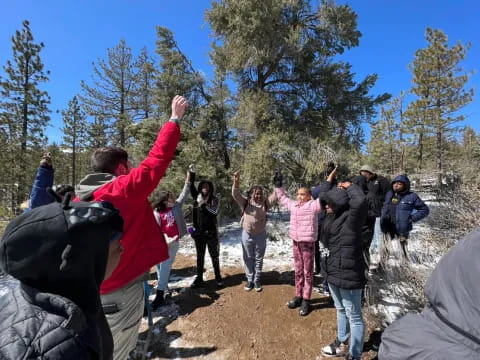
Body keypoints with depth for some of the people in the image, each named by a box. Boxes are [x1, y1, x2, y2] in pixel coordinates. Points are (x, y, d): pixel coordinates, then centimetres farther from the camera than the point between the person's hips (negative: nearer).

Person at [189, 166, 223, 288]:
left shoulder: (215, 199, -5)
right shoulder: (197, 197, 4)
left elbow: (214, 211, -17)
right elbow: (191, 187, -5)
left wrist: (204, 204, -23)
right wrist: (192, 173, -14)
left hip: (211, 232, -2)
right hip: (198, 232, 3)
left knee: (214, 256, 10)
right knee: (200, 257, 14)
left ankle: (218, 278, 25)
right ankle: (199, 278, 26)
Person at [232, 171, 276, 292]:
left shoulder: (265, 203, -5)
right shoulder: (245, 202, -9)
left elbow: (275, 196, -11)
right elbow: (235, 194, -21)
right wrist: (236, 182, -38)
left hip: (260, 235, 1)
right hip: (247, 235, 0)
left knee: (259, 259, 13)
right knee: (248, 259, 13)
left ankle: (257, 280, 29)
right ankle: (249, 280, 30)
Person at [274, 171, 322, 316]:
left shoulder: (313, 205, -9)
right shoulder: (293, 205, 9)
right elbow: (282, 198, 24)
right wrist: (278, 185, 23)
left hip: (308, 244, -6)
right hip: (296, 243, 6)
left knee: (308, 273, 7)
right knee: (298, 271, 17)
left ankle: (306, 300, 19)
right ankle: (298, 296, 31)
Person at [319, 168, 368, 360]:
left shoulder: (351, 219, -18)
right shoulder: (333, 217, 5)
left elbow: (360, 201, -36)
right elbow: (323, 195, 20)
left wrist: (350, 186, -19)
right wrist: (330, 180, 17)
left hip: (348, 275, -9)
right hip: (333, 273, 9)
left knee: (354, 317, 8)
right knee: (340, 311, 25)